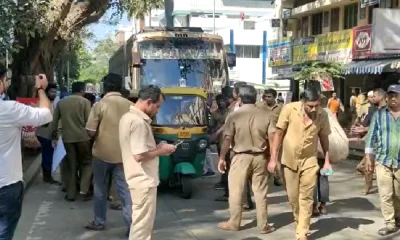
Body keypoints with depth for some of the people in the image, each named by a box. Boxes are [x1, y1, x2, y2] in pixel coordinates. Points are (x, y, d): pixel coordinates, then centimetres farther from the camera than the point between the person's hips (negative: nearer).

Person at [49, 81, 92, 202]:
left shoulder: (61, 102, 9)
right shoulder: (85, 101, -4)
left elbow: (54, 120, 10)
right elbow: (89, 121, -8)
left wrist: (53, 133, 19)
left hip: (67, 137, 4)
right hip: (83, 137, -3)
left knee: (71, 165, 12)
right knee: (87, 162, 11)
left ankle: (71, 194, 15)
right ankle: (83, 190, -1)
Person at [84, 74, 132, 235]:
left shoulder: (100, 105, -11)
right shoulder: (130, 105, -2)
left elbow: (91, 132, -10)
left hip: (102, 153, -2)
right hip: (123, 154, 2)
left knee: (100, 190, 13)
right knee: (125, 190, 5)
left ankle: (99, 222, 25)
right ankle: (132, 224, 3)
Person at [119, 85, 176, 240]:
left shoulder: (128, 117, 11)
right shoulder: (138, 122, -21)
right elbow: (140, 155, -25)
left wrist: (156, 147, 9)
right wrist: (161, 151, -11)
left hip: (139, 179, 10)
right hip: (144, 180, -10)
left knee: (140, 221, 19)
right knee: (143, 223, -1)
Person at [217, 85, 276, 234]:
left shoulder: (234, 116, -8)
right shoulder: (266, 115, -1)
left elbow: (227, 139, -9)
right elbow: (272, 138, -4)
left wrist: (222, 158, 0)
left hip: (240, 157, -2)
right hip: (260, 157, 2)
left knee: (236, 192, 9)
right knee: (260, 192, 10)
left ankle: (234, 223, 18)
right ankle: (263, 225, 16)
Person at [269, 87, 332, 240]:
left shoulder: (322, 115, -11)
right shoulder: (289, 109, -16)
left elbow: (324, 138, 4)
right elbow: (279, 134, -9)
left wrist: (327, 161, 2)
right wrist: (273, 158, -10)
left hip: (309, 160, 0)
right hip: (289, 160, 0)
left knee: (306, 197, -2)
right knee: (293, 196, 12)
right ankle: (300, 222, 37)